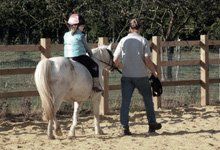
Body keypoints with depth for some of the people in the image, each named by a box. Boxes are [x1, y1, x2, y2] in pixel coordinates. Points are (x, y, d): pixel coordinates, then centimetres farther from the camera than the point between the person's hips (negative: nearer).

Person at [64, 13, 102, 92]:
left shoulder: (66, 35, 12)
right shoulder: (80, 36, -5)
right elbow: (86, 47, 4)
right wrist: (90, 54, 24)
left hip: (67, 58, 6)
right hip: (79, 57, -6)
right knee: (94, 66, 7)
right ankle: (96, 84, 1)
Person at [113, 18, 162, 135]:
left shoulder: (123, 41, 0)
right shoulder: (143, 41, -5)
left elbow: (115, 60, -3)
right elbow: (147, 60, -11)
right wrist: (154, 71, 4)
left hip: (126, 76, 1)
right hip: (141, 76, -1)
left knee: (125, 101, 3)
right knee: (148, 100, 15)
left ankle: (125, 127, -4)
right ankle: (152, 124, 25)